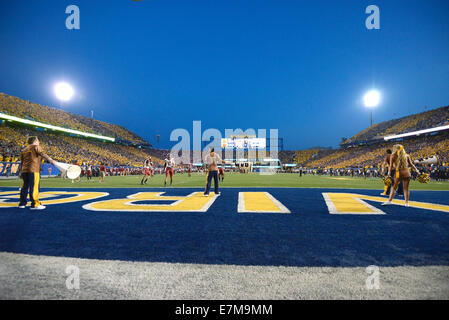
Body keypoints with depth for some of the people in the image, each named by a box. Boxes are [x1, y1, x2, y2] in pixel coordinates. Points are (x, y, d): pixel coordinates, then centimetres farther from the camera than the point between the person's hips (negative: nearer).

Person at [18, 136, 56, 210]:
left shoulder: (24, 149, 23)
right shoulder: (36, 147, 2)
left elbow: (21, 162, 23)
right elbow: (42, 154, -17)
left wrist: (21, 172, 27)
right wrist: (50, 160, -27)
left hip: (24, 170, 8)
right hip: (33, 170, -8)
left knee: (25, 186, 15)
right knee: (34, 187, -10)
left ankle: (22, 203, 22)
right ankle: (35, 204, -13)